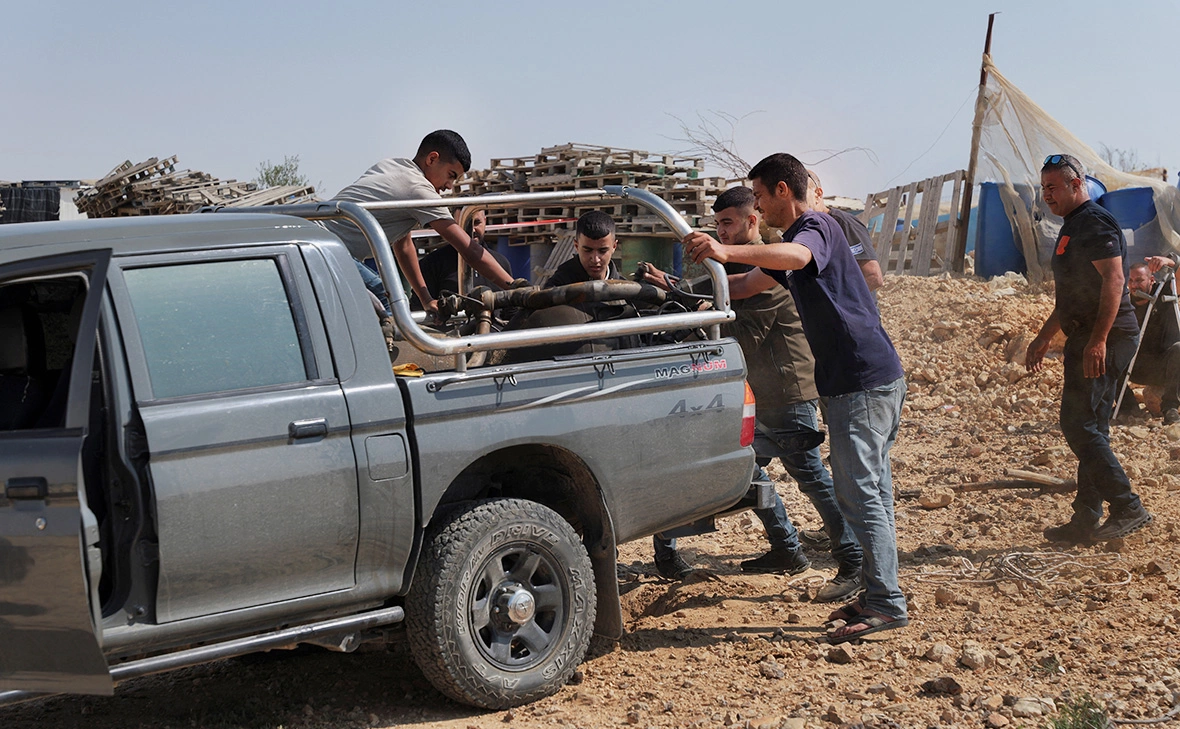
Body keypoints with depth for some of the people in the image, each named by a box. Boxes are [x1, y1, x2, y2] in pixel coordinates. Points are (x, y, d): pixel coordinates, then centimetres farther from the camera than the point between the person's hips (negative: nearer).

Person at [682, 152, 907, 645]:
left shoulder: (817, 227, -10)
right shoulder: (794, 238, 22)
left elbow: (795, 256, -35)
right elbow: (747, 286, 28)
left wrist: (726, 251, -47)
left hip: (863, 378, -10)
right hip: (870, 379, 10)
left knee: (858, 491, -10)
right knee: (868, 489, 13)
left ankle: (887, 603, -7)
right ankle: (877, 596, 19)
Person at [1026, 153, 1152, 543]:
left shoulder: (1095, 224, -11)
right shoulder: (1072, 227, 21)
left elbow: (1113, 282, -22)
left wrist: (1098, 340, -27)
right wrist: (1043, 337, 29)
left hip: (1104, 341, -11)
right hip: (1087, 340, 11)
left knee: (1079, 425, -13)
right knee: (1089, 429, 10)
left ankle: (1128, 508, -10)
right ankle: (1086, 522, 13)